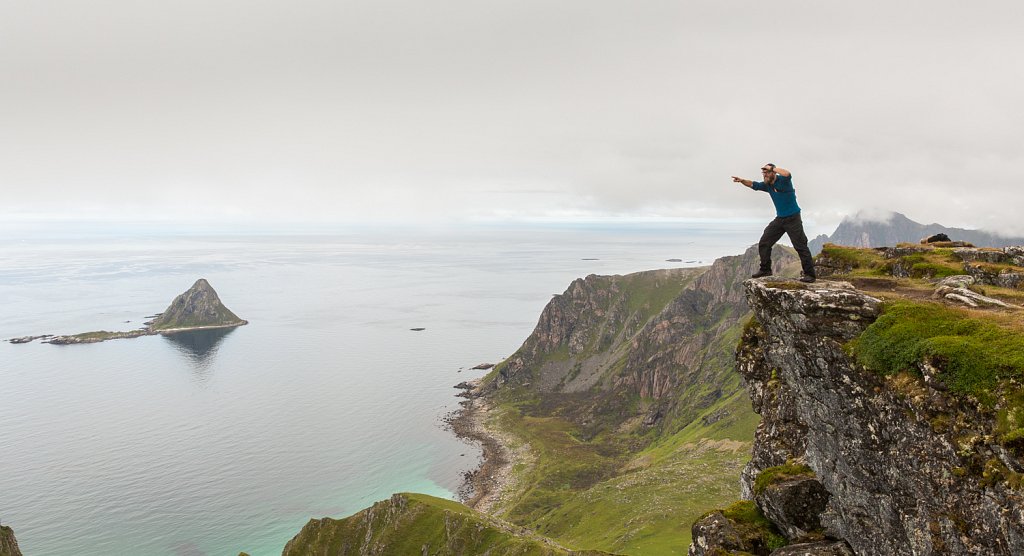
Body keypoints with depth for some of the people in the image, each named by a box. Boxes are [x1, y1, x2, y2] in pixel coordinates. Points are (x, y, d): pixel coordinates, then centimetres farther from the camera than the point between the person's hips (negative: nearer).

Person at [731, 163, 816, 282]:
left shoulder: (783, 180, -15)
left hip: (793, 219, -8)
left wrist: (772, 168, -25)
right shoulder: (767, 185, 6)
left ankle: (809, 274, -4)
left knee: (801, 246, -8)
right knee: (764, 243, 5)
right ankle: (765, 269, 15)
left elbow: (787, 174, -36)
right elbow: (753, 185, 11)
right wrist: (742, 181, -8)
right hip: (779, 219, 8)